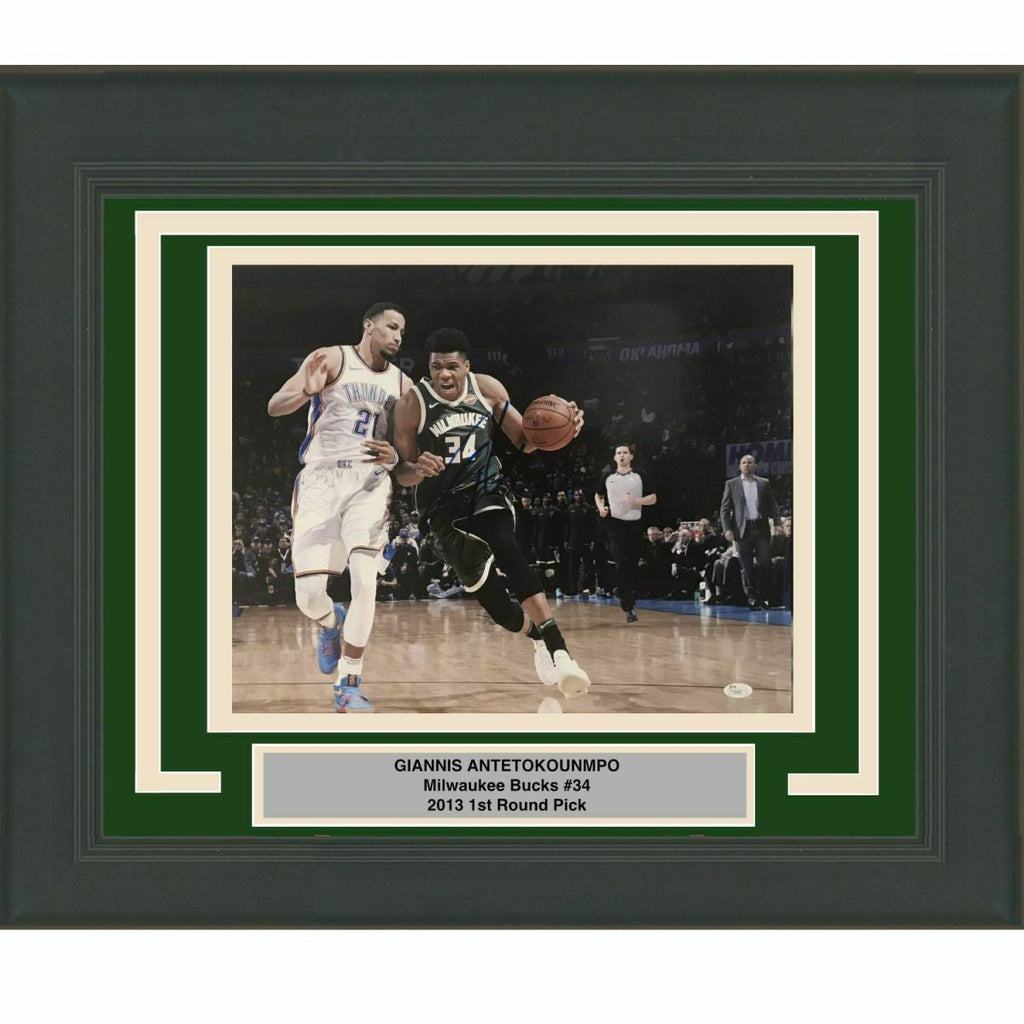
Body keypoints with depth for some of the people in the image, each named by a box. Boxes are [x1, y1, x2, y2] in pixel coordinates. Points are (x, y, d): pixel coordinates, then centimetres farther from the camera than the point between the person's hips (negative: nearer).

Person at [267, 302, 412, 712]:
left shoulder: (402, 384, 11)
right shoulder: (331, 359, -1)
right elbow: (274, 406, -9)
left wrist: (394, 458, -7)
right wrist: (308, 391, -31)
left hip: (370, 482, 2)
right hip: (320, 481, -2)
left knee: (365, 579, -19)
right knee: (309, 594, -8)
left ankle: (349, 686, -10)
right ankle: (333, 624, 30)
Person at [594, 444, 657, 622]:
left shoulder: (639, 476, 5)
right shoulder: (608, 476, 8)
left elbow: (653, 498, 5)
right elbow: (598, 495, 22)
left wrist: (638, 501, -14)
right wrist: (601, 507, 1)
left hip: (634, 525, 1)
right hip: (615, 524, -1)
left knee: (632, 566, 5)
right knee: (621, 565, -13)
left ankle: (629, 602, 19)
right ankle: (628, 606, -12)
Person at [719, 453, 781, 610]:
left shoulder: (764, 483, 11)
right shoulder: (731, 484, 7)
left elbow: (772, 505, 11)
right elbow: (725, 509, 5)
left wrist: (777, 518, -10)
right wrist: (727, 529, -7)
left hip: (762, 529, 1)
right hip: (743, 530, -1)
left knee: (765, 563, -6)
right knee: (747, 567, 1)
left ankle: (763, 596, 6)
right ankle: (751, 597, 7)